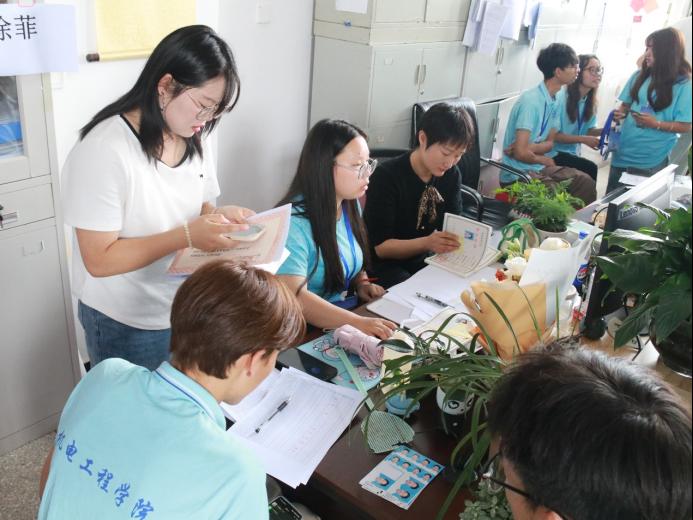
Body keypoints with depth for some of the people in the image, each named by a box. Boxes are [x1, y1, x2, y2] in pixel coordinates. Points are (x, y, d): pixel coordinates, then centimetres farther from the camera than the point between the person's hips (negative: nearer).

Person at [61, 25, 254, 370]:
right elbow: (100, 260, -23)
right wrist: (187, 235, -31)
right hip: (125, 324, -6)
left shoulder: (192, 140, -1)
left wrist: (219, 216, -12)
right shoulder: (104, 149, -24)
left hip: (186, 309, 6)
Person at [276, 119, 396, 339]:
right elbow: (295, 298, -27)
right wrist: (357, 322, -36)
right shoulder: (294, 222, -20)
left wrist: (362, 284, 1)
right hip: (311, 334, -8)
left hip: (353, 312, 8)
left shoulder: (350, 205, 6)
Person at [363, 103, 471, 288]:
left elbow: (454, 227, 3)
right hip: (385, 265, -6)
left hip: (425, 259, 7)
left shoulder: (452, 175, 0)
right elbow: (380, 247, -18)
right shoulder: (387, 176, -19)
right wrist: (427, 243, -35)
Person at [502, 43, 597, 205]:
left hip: (538, 167, 8)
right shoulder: (531, 101, -21)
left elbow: (550, 142, 8)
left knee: (585, 182, 0)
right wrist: (543, 160, -4)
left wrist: (528, 148, -13)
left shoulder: (554, 100, 6)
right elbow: (521, 152, -24)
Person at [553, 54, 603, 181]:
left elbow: (588, 130, 10)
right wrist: (583, 139, -23)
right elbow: (553, 135, -17)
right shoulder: (560, 97, -19)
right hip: (554, 153, -7)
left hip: (572, 154, 7)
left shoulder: (590, 101, 5)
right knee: (590, 169, -22)